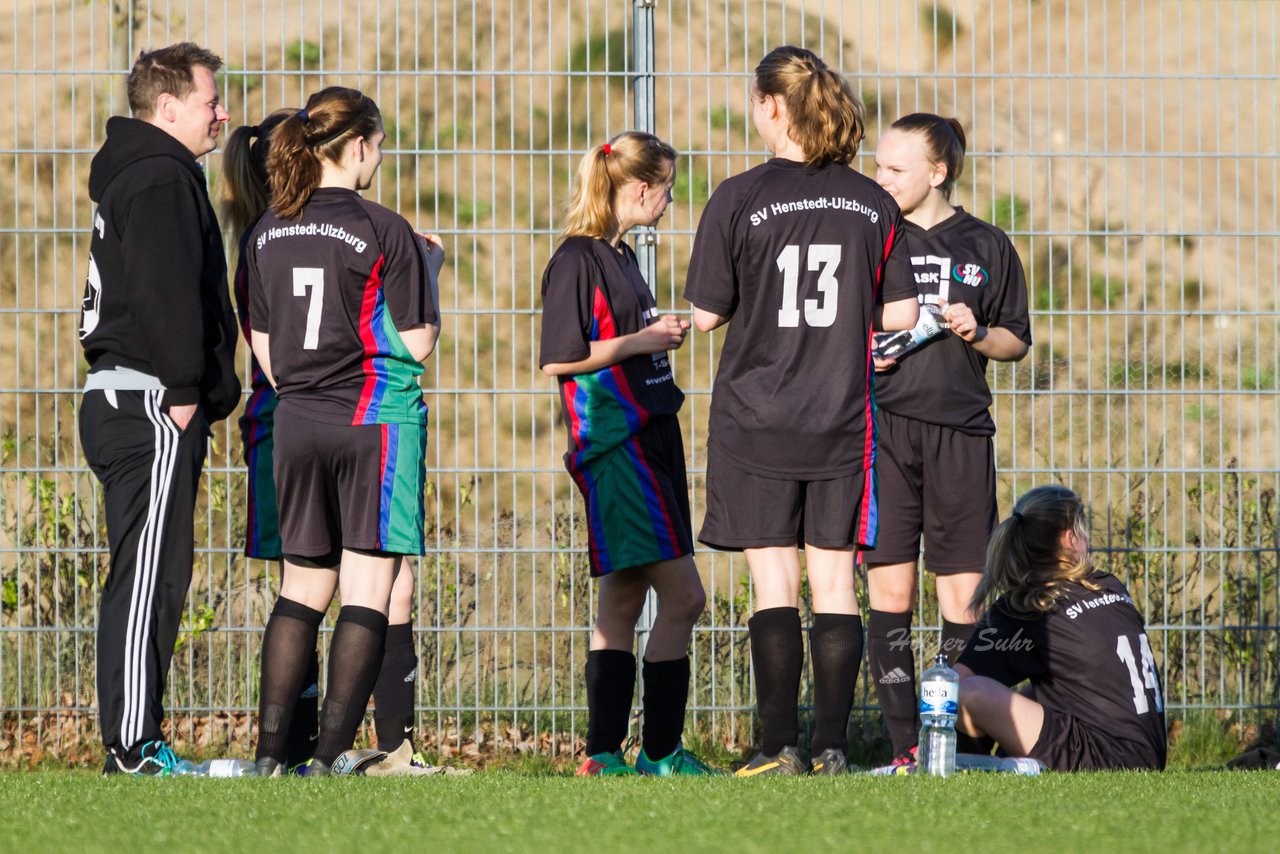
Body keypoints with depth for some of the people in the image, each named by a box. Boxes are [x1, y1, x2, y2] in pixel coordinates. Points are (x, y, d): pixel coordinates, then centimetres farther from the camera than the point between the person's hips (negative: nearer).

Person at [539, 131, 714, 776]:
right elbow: (558, 359, -16)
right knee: (682, 595, -12)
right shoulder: (577, 258, -12)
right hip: (613, 441, -10)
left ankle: (604, 753, 11)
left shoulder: (620, 255, 16)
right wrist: (642, 342, -12)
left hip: (648, 431, 10)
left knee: (624, 597, 9)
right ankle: (660, 753, -8)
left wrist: (661, 331, 11)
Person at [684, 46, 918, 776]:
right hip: (842, 417, 2)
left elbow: (706, 314, -5)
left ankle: (781, 747, -3)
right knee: (835, 581, 5)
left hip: (757, 419, -2)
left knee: (774, 583, 1)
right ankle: (831, 747, 2)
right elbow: (900, 315, 3)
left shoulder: (740, 200, -9)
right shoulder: (873, 203, 1)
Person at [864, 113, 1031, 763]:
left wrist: (976, 333, -6)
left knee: (962, 596, -2)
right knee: (889, 593, -3)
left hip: (959, 433, 0)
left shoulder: (985, 247, 8)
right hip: (883, 428, 0)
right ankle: (905, 748, 1)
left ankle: (968, 746, 3)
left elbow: (1017, 342, 14)